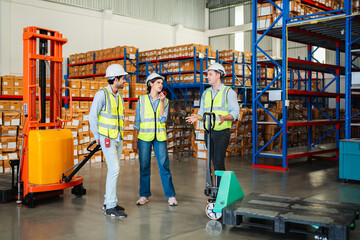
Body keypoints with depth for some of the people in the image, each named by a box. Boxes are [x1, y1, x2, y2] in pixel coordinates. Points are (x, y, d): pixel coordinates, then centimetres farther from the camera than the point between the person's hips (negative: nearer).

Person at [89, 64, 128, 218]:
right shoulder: (102, 94, -11)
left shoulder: (119, 96, 12)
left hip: (118, 139, 8)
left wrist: (120, 133, 13)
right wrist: (97, 136, -6)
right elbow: (92, 116, -11)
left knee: (114, 170, 11)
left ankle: (109, 202, 22)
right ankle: (110, 207, -9)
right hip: (106, 138, -8)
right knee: (114, 169, -14)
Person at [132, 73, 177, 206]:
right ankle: (144, 195, 16)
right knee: (144, 167, 4)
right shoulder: (142, 100, 5)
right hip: (144, 137, 0)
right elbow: (137, 122, 6)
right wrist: (134, 140, 2)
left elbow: (162, 119, -6)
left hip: (160, 137, 0)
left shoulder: (165, 101, 8)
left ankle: (170, 195, 7)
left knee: (164, 166, -1)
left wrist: (161, 101, -9)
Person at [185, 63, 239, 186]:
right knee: (214, 161, 10)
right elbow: (202, 111, 16)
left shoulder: (229, 92, -4)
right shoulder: (206, 92, 14)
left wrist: (224, 118, -29)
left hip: (222, 131, -6)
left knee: (219, 161, -10)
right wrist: (197, 117, -6)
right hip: (208, 132, 6)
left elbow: (235, 112, -10)